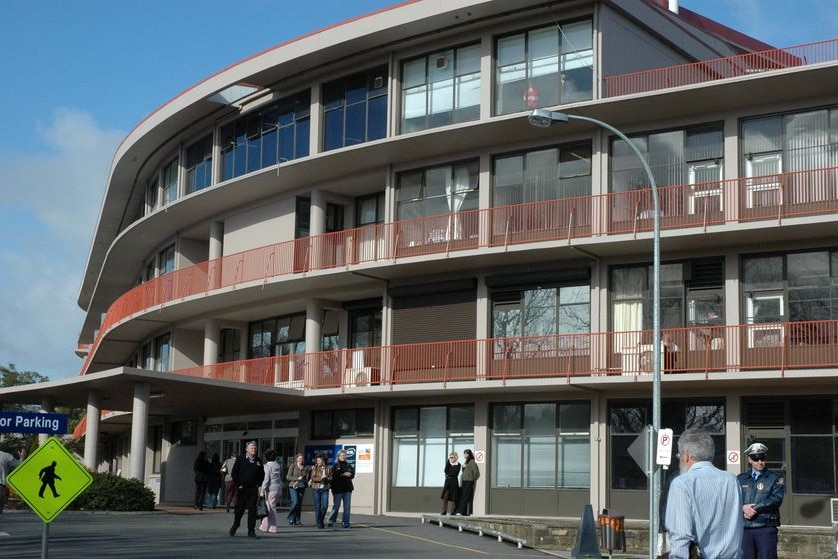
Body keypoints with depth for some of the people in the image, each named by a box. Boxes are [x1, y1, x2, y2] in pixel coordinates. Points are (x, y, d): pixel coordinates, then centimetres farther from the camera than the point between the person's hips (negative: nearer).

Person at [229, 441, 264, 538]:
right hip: (242, 489, -2)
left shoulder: (258, 461, 9)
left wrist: (258, 484, 6)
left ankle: (251, 531, 4)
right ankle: (235, 526, 25)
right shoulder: (241, 459, 0)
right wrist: (238, 485, -5)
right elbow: (234, 473, 1)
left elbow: (262, 474, 18)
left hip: (253, 489, 2)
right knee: (239, 509, 3)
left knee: (252, 510, 0)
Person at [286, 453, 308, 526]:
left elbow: (307, 479, 15)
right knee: (295, 502, -16)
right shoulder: (292, 466, 3)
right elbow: (288, 477, -3)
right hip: (293, 487, -4)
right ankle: (291, 518, -2)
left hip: (301, 488, 4)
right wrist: (297, 478, -12)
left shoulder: (305, 468, 13)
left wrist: (302, 480, -5)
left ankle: (297, 521, 8)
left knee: (299, 504, 2)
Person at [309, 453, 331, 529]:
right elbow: (313, 478, -5)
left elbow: (331, 479, 10)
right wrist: (321, 478, -17)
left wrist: (326, 478, -10)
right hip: (316, 489, -2)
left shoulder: (327, 469, 10)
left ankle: (321, 520, 17)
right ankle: (318, 523, 5)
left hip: (325, 489, 2)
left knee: (325, 506, -5)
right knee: (317, 507, -2)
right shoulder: (314, 468, 4)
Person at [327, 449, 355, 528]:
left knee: (347, 507, 0)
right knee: (336, 506, 2)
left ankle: (345, 522, 5)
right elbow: (333, 475, -11)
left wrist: (348, 474, -16)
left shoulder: (349, 465, 13)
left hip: (347, 488, 3)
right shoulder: (335, 466, 2)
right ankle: (331, 521, 17)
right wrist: (343, 475, -16)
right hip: (338, 489, -3)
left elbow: (352, 474, 4)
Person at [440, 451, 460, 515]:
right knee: (445, 496, -2)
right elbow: (446, 471, -3)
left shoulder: (458, 465, -1)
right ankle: (444, 511, -4)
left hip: (454, 482, -4)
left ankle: (453, 512, 1)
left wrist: (448, 474, -2)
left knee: (454, 497, -2)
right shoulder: (448, 463, 11)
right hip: (447, 481, 4)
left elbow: (455, 474, -10)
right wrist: (448, 460, -6)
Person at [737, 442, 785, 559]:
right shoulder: (740, 479, 13)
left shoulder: (776, 478, 6)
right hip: (744, 528, 3)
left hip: (766, 528, -3)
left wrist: (754, 509, -12)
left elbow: (776, 499, -9)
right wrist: (743, 508, -17)